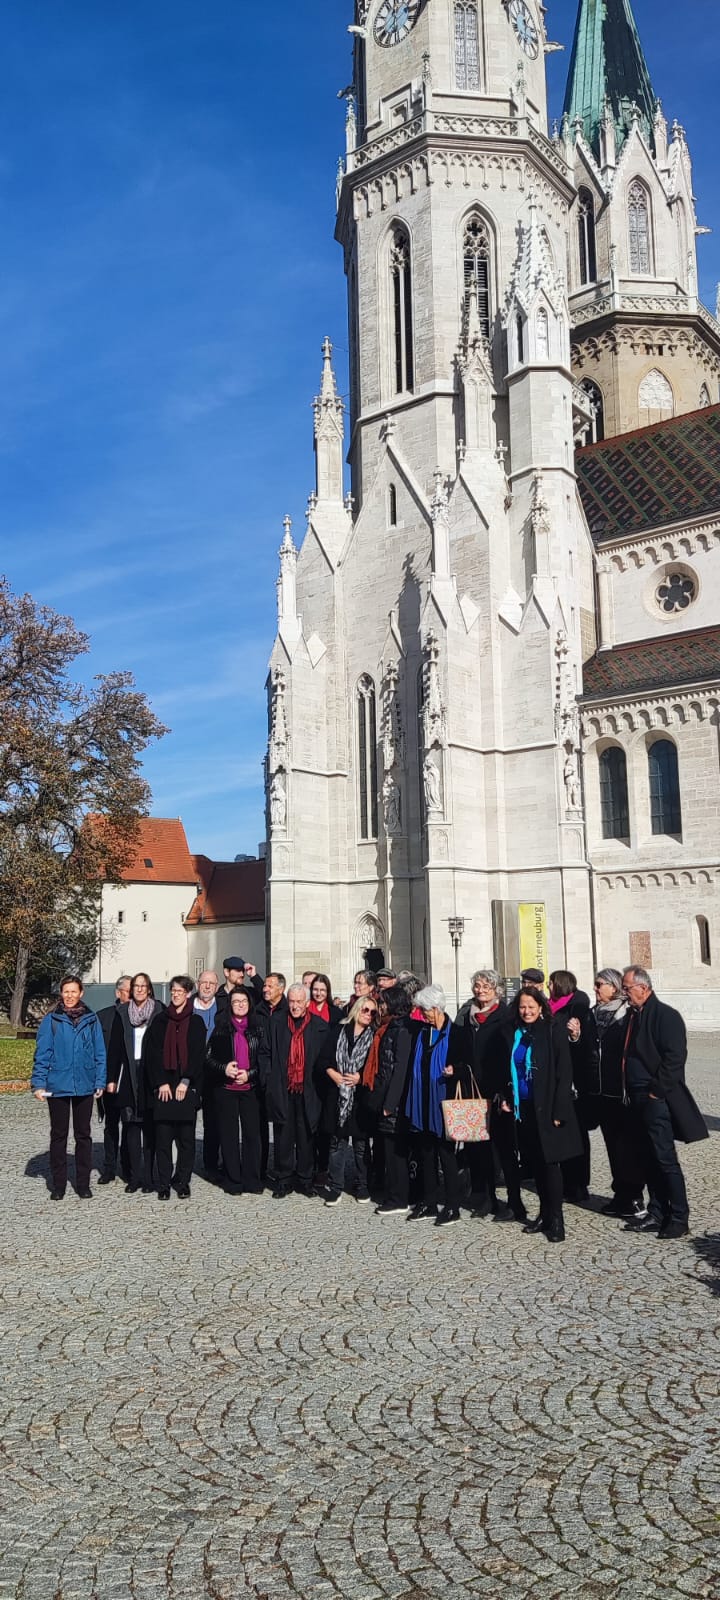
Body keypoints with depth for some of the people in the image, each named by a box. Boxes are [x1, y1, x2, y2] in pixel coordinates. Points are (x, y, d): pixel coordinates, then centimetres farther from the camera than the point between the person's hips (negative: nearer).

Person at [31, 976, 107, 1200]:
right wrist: (39, 1083, -8)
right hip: (57, 1086, -1)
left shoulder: (91, 1020, 2)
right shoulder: (51, 1020, -2)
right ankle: (58, 1185, 16)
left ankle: (83, 1183, 18)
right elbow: (42, 1054, -3)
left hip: (85, 1086, 1)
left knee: (83, 1135, 9)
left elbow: (100, 1053, 4)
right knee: (59, 1135, 8)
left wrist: (100, 1082, -1)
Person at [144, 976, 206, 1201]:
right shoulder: (160, 1021, 9)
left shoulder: (196, 1022, 6)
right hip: (163, 1087, 1)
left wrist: (186, 1082, -9)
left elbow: (198, 1055, 0)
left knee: (186, 1137, 2)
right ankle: (164, 1184, 6)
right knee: (163, 1137, -1)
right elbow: (153, 1053, 4)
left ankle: (183, 1182, 10)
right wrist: (161, 1083, -5)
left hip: (187, 1087, -1)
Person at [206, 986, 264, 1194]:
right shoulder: (221, 1029, 5)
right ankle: (233, 1182, 11)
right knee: (229, 1135, 3)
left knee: (252, 1133, -1)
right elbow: (209, 1057, 5)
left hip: (250, 1089, 0)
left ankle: (252, 1181, 7)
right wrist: (224, 1068, -12)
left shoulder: (257, 1029, 6)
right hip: (225, 1089, 0)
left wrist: (249, 1074, -9)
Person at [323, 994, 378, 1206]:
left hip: (361, 1095, -1)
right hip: (338, 1094, 1)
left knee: (361, 1143, 5)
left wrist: (360, 1077, -11)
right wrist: (332, 1073, -9)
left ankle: (362, 1187, 16)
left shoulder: (374, 1036, 2)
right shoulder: (339, 1031, 6)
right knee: (337, 1141, 4)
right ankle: (335, 1187, 11)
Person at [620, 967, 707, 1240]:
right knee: (652, 1159, 13)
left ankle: (679, 1219, 5)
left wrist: (657, 1091, -17)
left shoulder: (665, 1016, -12)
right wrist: (631, 1093, 12)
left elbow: (675, 1057, -18)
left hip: (657, 1101, -8)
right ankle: (657, 1215, 20)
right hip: (638, 1100, 8)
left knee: (665, 1159, -4)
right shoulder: (633, 1015, 13)